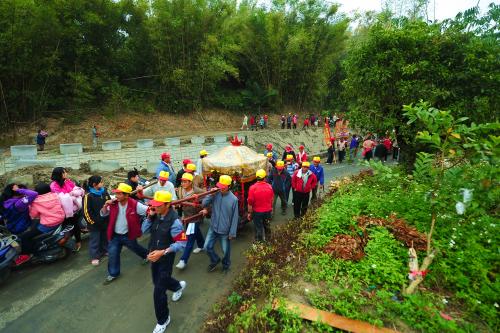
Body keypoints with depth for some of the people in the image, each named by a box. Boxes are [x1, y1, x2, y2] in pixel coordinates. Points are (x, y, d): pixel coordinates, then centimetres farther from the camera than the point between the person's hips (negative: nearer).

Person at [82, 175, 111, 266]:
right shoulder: (88, 196, -18)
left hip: (105, 221, 6)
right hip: (95, 223, -5)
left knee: (105, 237, 20)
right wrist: (92, 222, -12)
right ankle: (94, 257, 22)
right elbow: (86, 211, -16)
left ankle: (105, 250, 39)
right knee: (94, 240, 9)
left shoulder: (104, 192, 0)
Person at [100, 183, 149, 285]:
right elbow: (103, 214, 1)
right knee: (113, 254, 7)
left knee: (136, 249, 22)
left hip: (128, 235, -2)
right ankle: (113, 274, 28)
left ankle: (147, 255, 53)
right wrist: (105, 205, -16)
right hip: (115, 235, 3)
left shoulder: (134, 204, -24)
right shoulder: (113, 204, -11)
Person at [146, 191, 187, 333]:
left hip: (166, 258, -7)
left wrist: (162, 252, -30)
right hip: (154, 255, 7)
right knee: (157, 281, 27)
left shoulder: (174, 221, -28)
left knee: (159, 291, 1)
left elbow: (181, 243, -23)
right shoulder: (156, 215, -9)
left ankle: (163, 320, 27)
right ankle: (179, 286, 56)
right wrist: (149, 216, -14)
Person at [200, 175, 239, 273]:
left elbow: (235, 217, -11)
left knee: (226, 250, 14)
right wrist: (210, 194, -21)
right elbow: (204, 204, -7)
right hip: (213, 228, 3)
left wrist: (232, 233, -9)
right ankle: (215, 260, 38)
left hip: (225, 230, -3)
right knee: (207, 247, 9)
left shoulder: (234, 199, -15)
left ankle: (226, 265, 43)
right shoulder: (215, 194, -7)